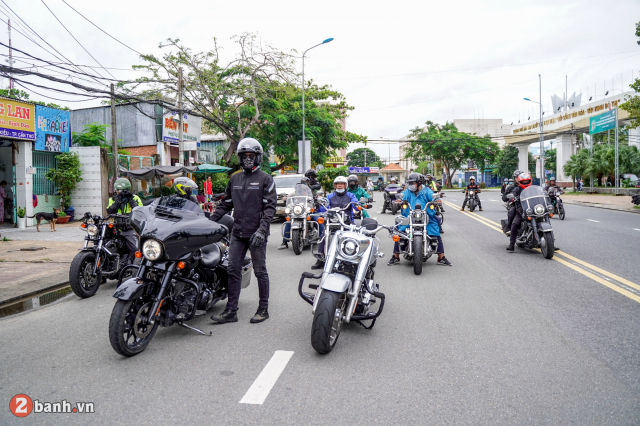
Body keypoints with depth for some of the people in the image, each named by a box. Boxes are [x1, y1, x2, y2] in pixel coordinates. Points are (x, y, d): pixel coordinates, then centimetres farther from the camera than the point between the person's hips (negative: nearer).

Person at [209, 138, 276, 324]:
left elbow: (270, 207, -7)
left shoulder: (265, 179, -1)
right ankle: (231, 311, 11)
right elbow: (226, 204, 20)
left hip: (256, 234, -5)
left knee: (260, 271, 3)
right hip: (238, 233, 5)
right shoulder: (234, 179, 15)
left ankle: (263, 309, 15)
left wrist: (262, 230, -18)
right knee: (233, 271, 5)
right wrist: (210, 220, 9)